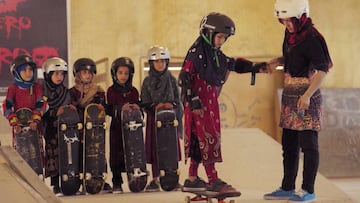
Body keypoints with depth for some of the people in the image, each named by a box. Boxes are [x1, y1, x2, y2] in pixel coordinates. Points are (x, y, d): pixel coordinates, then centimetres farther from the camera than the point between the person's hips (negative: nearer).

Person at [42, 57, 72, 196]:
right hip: (50, 128, -4)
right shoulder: (42, 91, -1)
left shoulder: (66, 92, 13)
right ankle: (55, 186, 3)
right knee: (53, 154, -5)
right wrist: (55, 113, -20)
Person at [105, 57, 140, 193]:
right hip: (117, 126, -2)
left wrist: (136, 107, -11)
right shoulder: (111, 90, 6)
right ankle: (116, 183, 3)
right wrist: (121, 108, -20)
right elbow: (109, 109, -3)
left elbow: (138, 104, 12)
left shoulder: (133, 91, 14)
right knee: (116, 154, -3)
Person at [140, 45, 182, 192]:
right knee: (154, 149, -1)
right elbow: (144, 103, 2)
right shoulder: (148, 81, 5)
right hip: (153, 117, -1)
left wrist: (172, 105, -12)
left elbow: (177, 100, 9)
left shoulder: (171, 80, 9)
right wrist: (155, 106, -15)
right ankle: (155, 180, 4)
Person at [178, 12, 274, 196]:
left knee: (199, 140, 12)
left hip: (210, 102, 9)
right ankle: (213, 181, -12)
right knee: (208, 138, -11)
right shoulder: (196, 51, -12)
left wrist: (257, 67, 12)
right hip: (199, 103, -9)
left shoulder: (216, 54, 15)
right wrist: (194, 101, -21)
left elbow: (235, 64, 23)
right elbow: (185, 77, -17)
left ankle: (192, 179, 19)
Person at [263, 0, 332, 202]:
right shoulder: (290, 35, 9)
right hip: (289, 95, 9)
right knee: (289, 144, 13)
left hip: (306, 97, -9)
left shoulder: (312, 39, -16)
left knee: (308, 144, -3)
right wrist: (276, 61, 7)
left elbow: (322, 69, -22)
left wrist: (307, 95, -29)